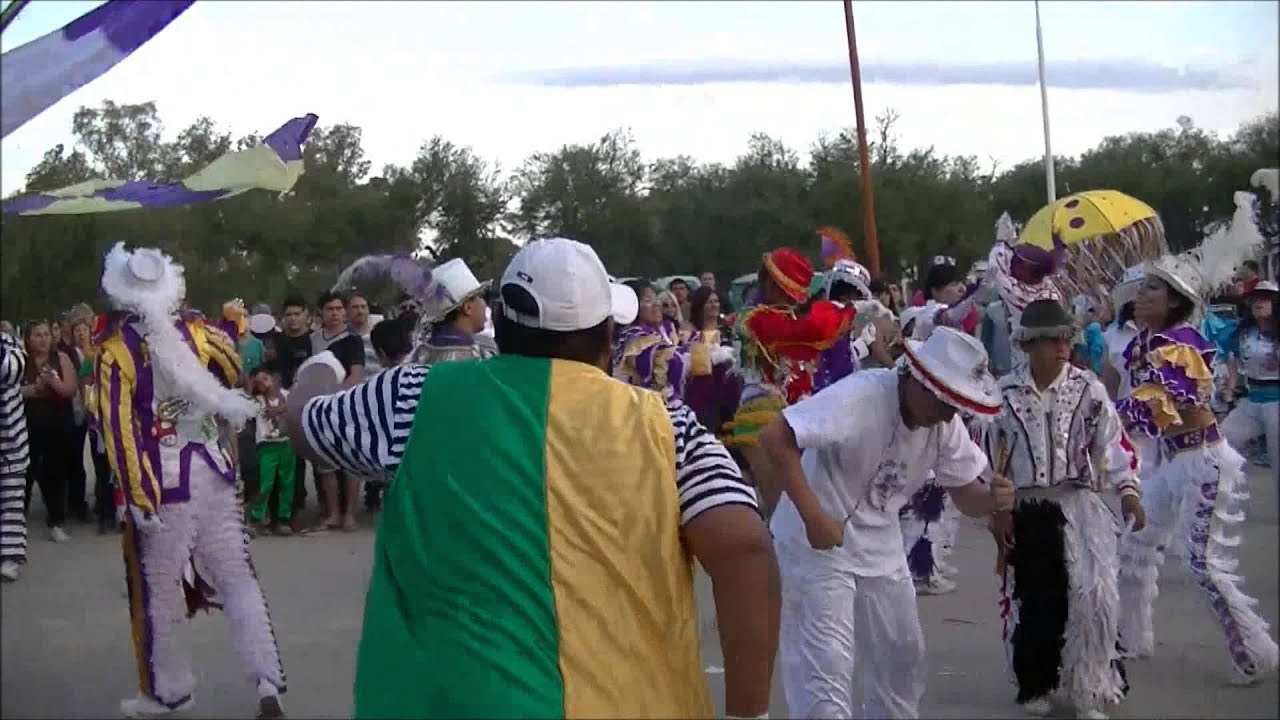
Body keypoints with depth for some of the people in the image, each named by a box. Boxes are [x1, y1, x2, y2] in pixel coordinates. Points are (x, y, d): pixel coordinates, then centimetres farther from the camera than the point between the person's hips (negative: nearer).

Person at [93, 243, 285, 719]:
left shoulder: (115, 349, -10)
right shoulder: (197, 331, 2)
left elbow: (119, 428, -14)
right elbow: (234, 376, 21)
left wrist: (137, 494, -12)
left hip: (161, 481, -4)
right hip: (212, 470, 4)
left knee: (159, 590, 9)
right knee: (236, 577, 8)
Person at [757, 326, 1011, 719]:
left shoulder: (946, 425, -6)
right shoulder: (860, 396, -29)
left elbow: (966, 494, 1)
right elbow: (775, 437, -34)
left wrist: (992, 499, -24)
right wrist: (813, 516, -36)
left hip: (880, 546, 8)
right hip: (818, 540, -7)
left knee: (903, 656, 17)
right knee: (826, 665, -9)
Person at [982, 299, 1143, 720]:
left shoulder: (1088, 389, 0)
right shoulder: (1005, 393, 1)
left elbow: (1112, 441, 0)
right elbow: (991, 456, 6)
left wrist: (1128, 489, -14)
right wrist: (997, 511, 3)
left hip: (1077, 504, -1)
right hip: (1024, 509, 1)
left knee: (1092, 594, -13)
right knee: (1032, 600, 6)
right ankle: (1036, 686, 23)